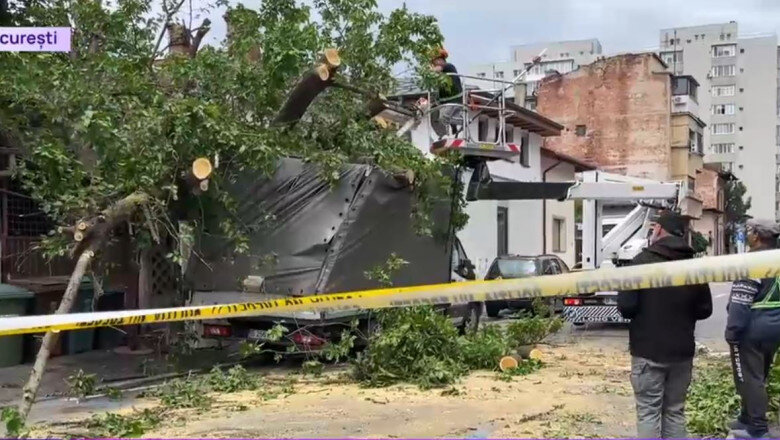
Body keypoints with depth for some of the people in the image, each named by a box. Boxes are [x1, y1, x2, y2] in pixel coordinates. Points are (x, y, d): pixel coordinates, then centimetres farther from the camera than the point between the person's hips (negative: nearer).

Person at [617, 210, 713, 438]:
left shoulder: (642, 261, -12)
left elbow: (626, 307, -14)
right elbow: (704, 310, 9)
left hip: (648, 351, -4)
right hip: (682, 351, 4)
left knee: (648, 412, 2)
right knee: (675, 412, 14)